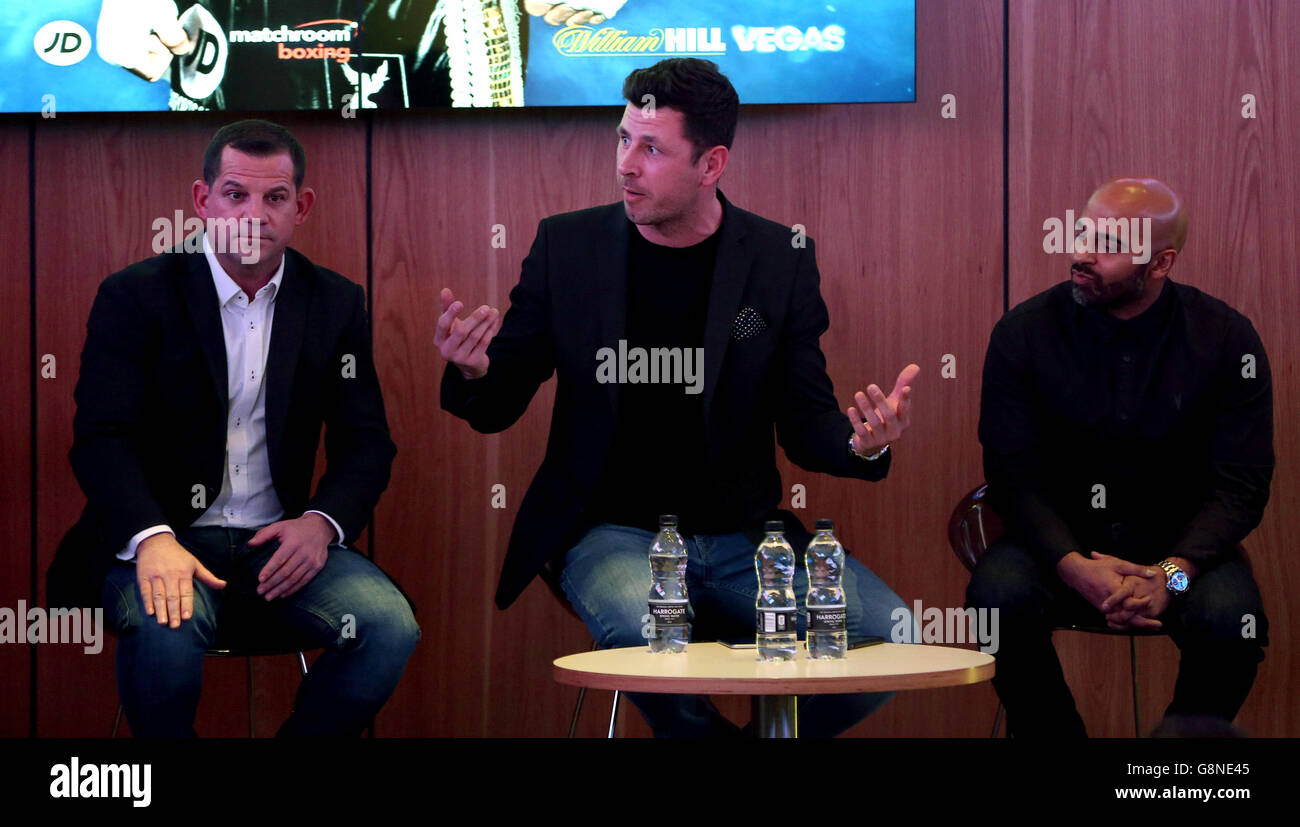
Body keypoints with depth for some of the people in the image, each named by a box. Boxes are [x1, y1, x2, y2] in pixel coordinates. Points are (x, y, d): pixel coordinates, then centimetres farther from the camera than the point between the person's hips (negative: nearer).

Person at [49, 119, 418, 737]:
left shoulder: (336, 304, 10)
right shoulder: (135, 296, -1)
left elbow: (366, 442, 9)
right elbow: (101, 437, -10)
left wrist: (321, 521, -13)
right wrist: (153, 539, -29)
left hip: (280, 544, 3)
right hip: (162, 540, -3)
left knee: (390, 628, -24)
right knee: (165, 632, -36)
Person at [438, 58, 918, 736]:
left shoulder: (781, 259, 1)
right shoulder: (567, 244, 1)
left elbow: (805, 424, 4)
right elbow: (498, 407, 6)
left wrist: (863, 444, -19)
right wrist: (472, 373, -18)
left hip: (741, 537, 2)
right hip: (612, 532, -1)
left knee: (888, 633, -21)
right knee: (645, 630, -36)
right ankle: (703, 730, -1)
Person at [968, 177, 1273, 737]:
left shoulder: (1226, 339, -5)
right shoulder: (1025, 332, -5)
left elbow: (1241, 485, -7)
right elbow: (1013, 474, -8)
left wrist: (1170, 574, -24)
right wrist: (1075, 568, -26)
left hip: (1179, 544, 0)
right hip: (1060, 540, 0)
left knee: (1227, 620, -31)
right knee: (999, 596, -31)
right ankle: (1051, 735, -4)